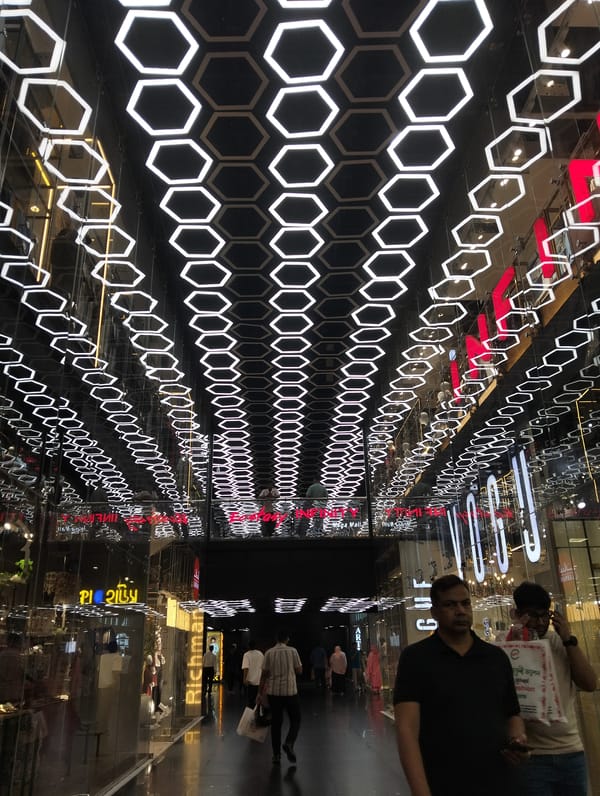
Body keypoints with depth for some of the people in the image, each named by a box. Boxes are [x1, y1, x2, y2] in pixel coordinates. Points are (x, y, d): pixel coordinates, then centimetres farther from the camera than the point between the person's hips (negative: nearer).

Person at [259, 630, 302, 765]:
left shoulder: (269, 653, -1)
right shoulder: (292, 651, -5)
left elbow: (264, 674, -1)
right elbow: (299, 670, 0)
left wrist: (261, 692, 6)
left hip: (273, 691, 2)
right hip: (290, 690, -2)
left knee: (276, 722, 10)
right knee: (295, 720, 12)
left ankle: (276, 755, 11)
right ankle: (289, 743, -11)